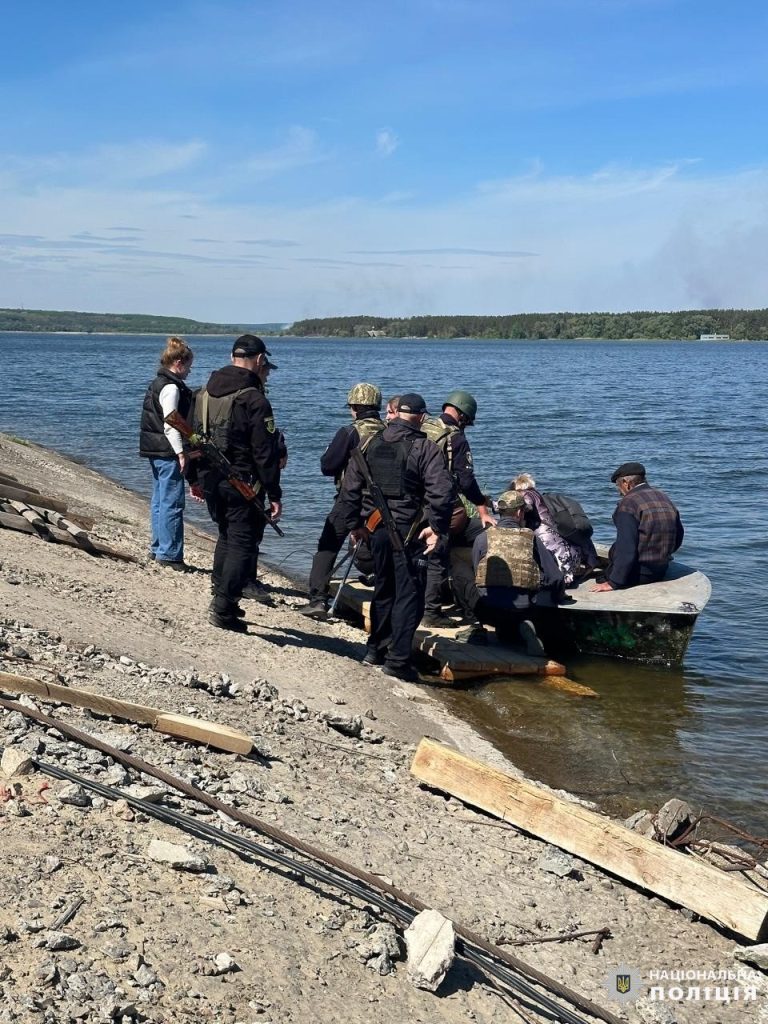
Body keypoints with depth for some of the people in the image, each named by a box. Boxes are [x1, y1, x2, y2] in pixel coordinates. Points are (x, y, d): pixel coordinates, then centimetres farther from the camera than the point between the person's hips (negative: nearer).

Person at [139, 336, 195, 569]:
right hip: (168, 453, -11)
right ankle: (169, 554, -5)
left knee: (159, 502, 16)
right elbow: (170, 425, -21)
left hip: (155, 452, 11)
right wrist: (181, 453, -20)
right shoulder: (171, 387, -14)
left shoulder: (157, 383, 16)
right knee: (172, 504, -7)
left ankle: (157, 548, 24)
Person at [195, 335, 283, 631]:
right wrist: (274, 494, -12)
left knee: (226, 536, 22)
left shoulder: (205, 393, 8)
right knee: (242, 543, -1)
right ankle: (223, 608, -5)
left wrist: (196, 479, 23)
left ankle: (221, 598, 27)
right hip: (243, 483, -7)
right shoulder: (254, 400, -16)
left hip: (211, 480, 8)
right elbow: (265, 452, -16)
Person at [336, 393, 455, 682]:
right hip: (408, 531, -5)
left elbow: (350, 489, 10)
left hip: (376, 528, 5)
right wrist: (437, 527, -12)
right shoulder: (425, 448, -8)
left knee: (383, 589, 21)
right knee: (409, 594, 0)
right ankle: (398, 659, -3)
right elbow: (442, 491, -18)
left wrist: (354, 524, 18)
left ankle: (376, 648, 30)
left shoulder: (370, 445, 7)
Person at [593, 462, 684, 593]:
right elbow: (678, 538, 16)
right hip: (661, 572, 8)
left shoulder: (628, 504, -15)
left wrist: (613, 583, -18)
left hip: (639, 574, -8)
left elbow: (625, 549, -22)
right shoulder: (664, 498, 8)